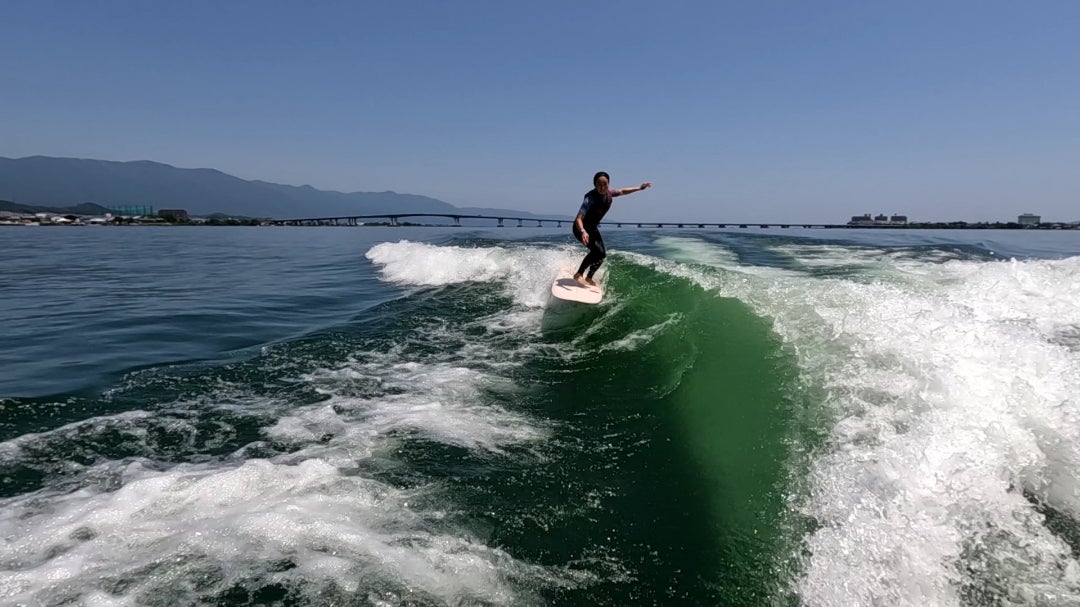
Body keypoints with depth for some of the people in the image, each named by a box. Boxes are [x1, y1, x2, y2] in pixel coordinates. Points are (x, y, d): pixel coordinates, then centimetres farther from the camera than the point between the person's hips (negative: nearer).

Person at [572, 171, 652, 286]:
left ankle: (589, 277, 23)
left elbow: (622, 191, 13)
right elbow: (579, 218, -37)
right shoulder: (591, 198, -31)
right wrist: (583, 231, -54)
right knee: (597, 251, -22)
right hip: (581, 228, -8)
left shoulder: (609, 193, -10)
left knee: (602, 254, 6)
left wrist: (639, 188, 15)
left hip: (593, 228, 8)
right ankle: (578, 274, -9)